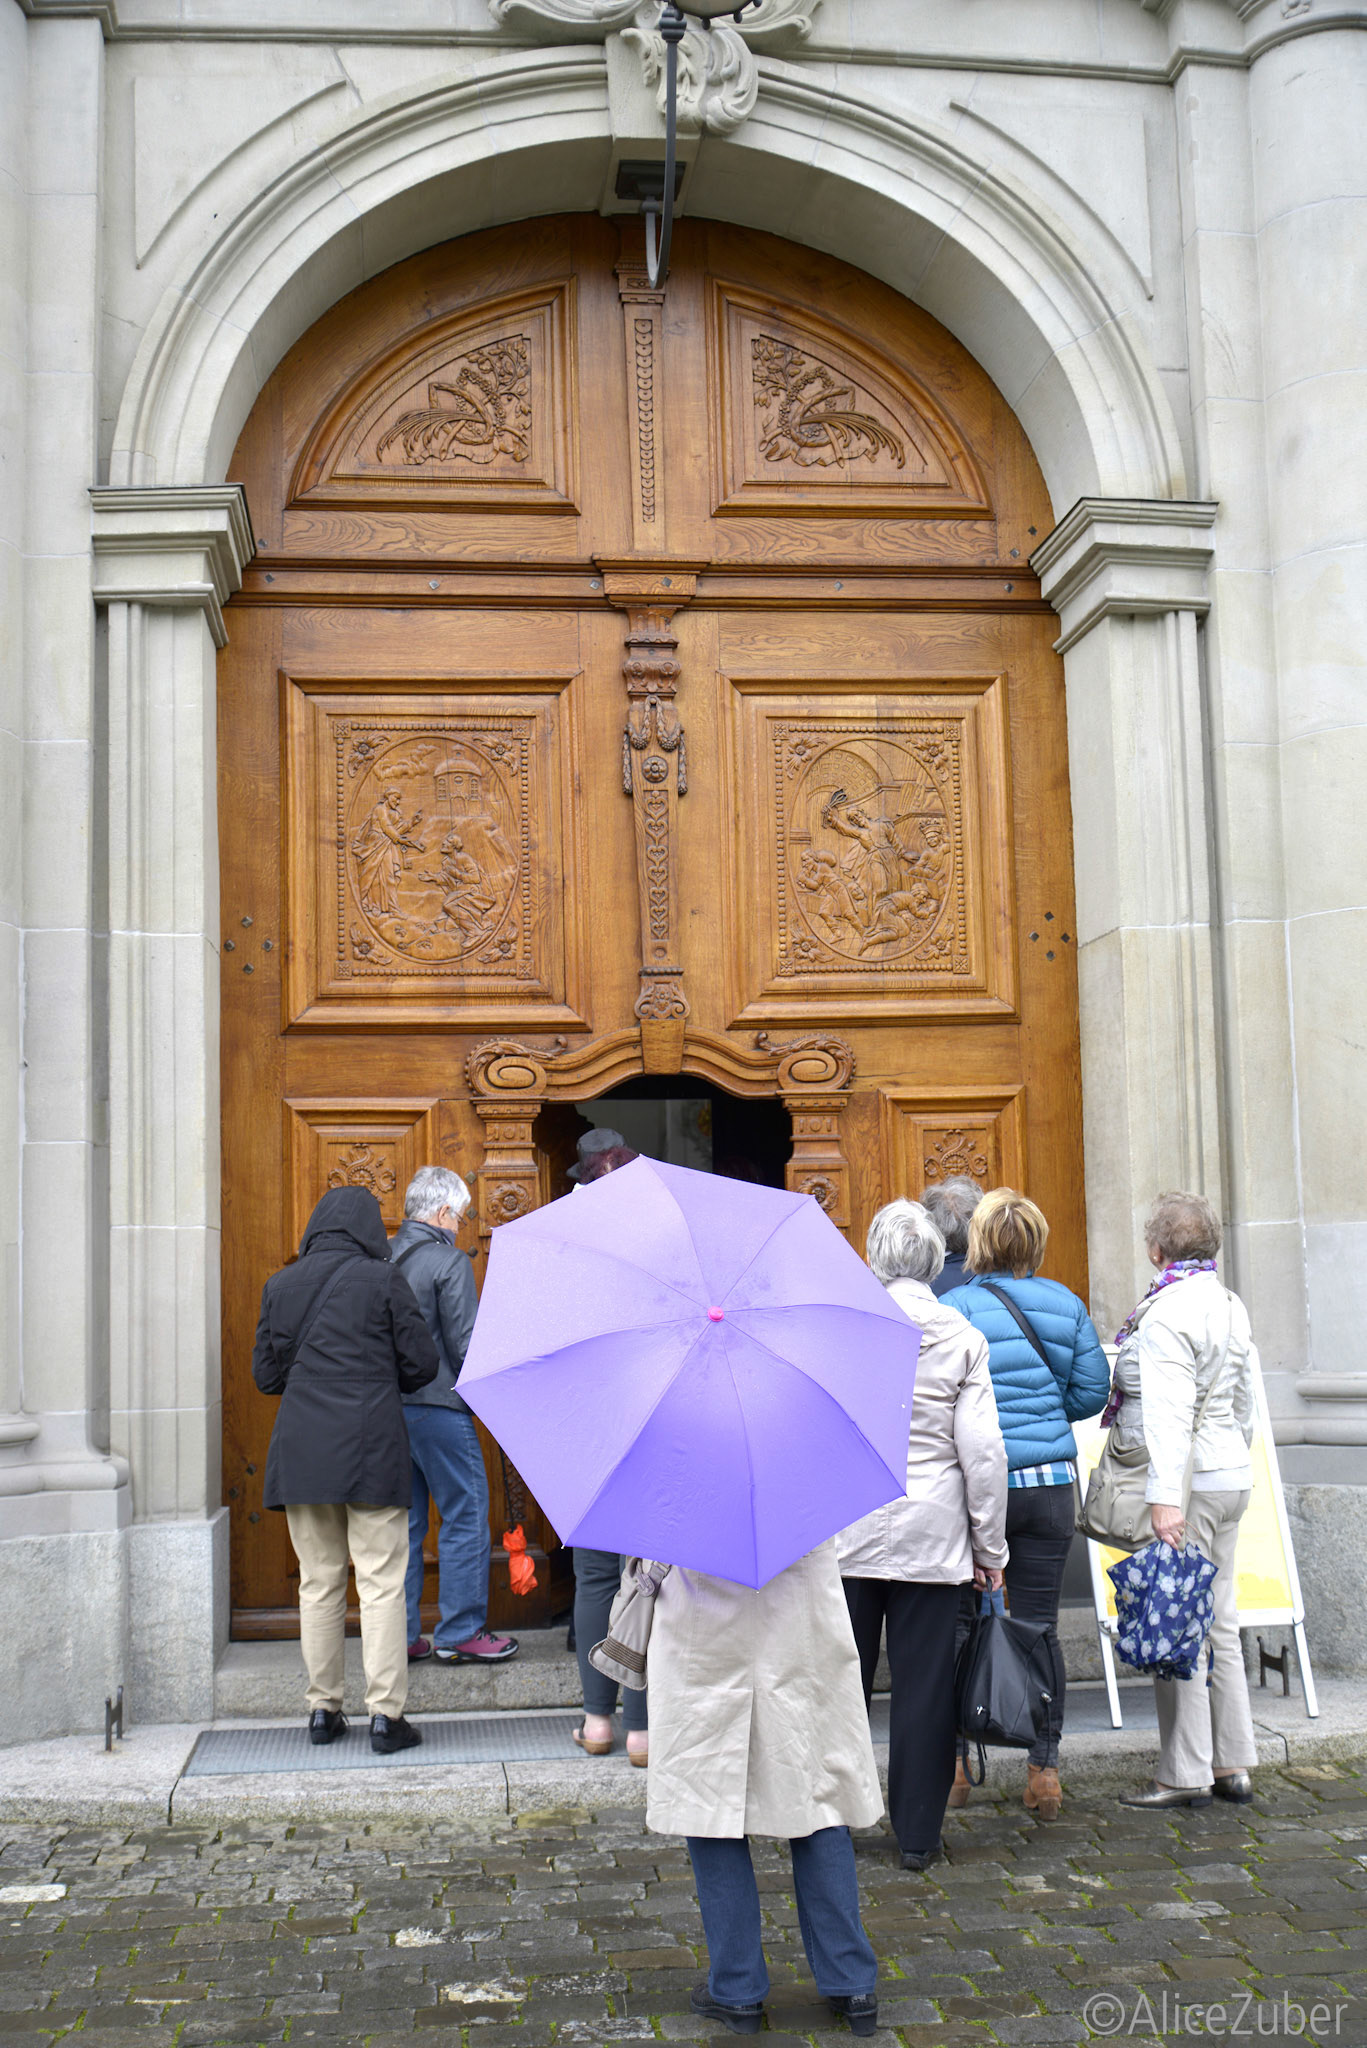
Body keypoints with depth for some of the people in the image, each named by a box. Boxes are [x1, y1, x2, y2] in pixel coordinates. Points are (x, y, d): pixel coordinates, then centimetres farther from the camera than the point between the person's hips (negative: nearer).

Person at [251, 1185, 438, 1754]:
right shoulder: (383, 1280, -5)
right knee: (381, 1585, 1)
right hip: (372, 1451, -4)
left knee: (318, 1584, 12)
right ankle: (385, 1713, 0)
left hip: (300, 1452, 4)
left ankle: (323, 1708, 17)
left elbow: (264, 1373, 10)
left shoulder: (280, 1285, 5)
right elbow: (421, 1365, -2)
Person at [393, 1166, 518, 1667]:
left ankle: (401, 1636, 16)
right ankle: (459, 1634, 5)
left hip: (388, 1406, 7)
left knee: (403, 1521, 13)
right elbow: (464, 1345, -14)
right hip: (437, 1407, -7)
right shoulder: (450, 1261, -11)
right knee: (465, 1517, 2)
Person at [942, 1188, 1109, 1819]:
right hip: (1050, 1484, 3)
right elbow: (1092, 1391, 6)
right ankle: (1043, 1770, 11)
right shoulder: (1066, 1306, 2)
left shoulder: (954, 1309, -10)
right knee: (1040, 1624, 8)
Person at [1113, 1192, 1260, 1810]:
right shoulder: (1232, 1307, 12)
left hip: (1188, 1481, -9)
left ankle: (1185, 1776, 2)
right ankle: (1234, 1764, 19)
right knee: (1219, 1624, 14)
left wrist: (1166, 1497, -26)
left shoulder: (1166, 1313, -15)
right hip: (1233, 1476, 9)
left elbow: (1168, 1413, -23)